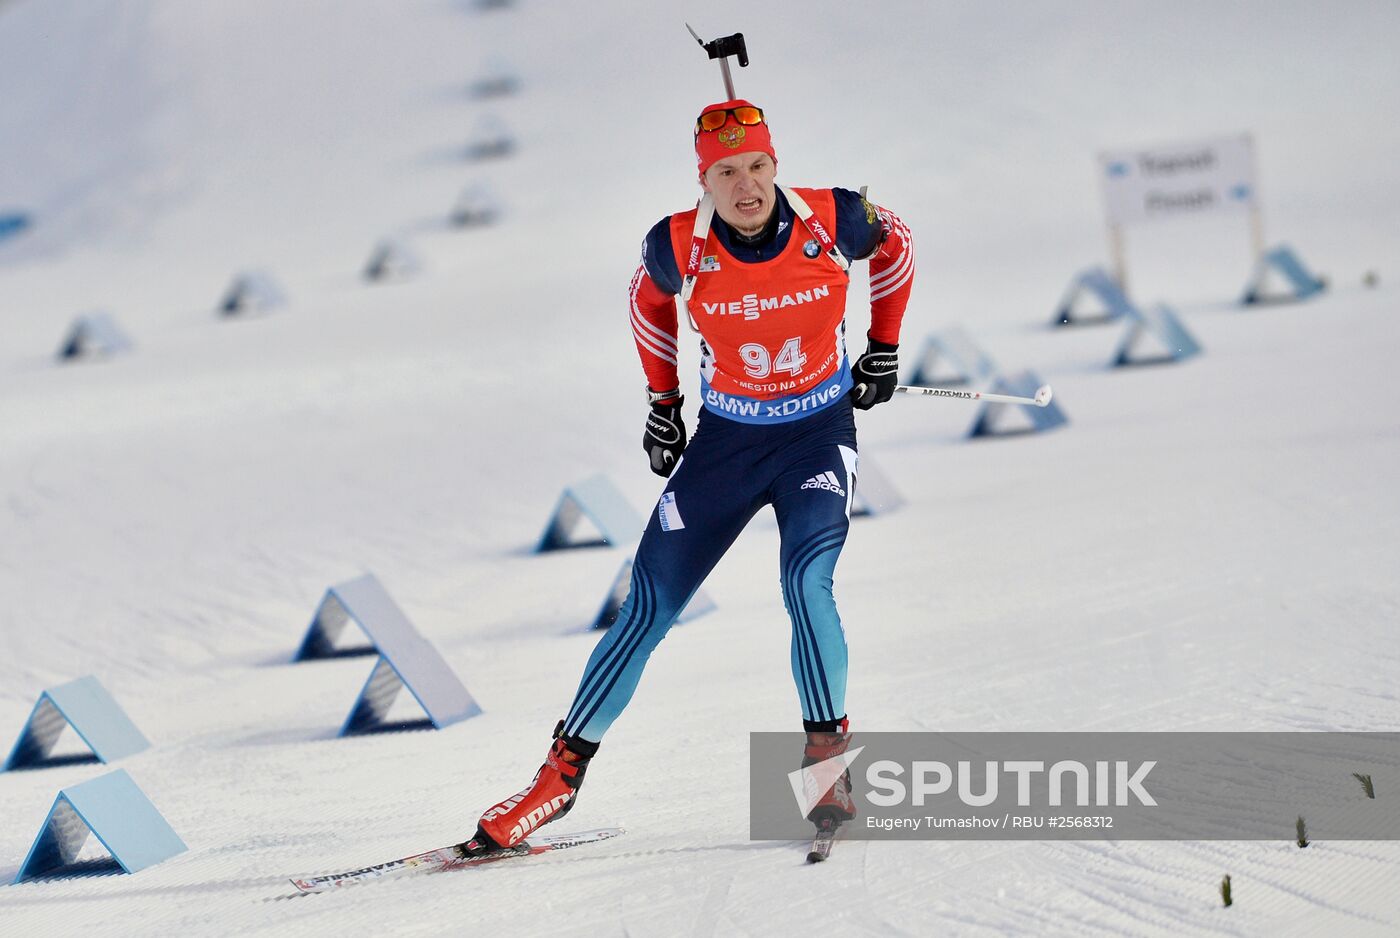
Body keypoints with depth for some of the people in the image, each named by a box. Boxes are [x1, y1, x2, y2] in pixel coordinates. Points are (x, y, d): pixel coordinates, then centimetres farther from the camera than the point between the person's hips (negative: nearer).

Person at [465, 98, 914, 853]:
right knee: (650, 608, 1)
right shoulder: (679, 248, -17)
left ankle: (827, 761, -11)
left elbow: (893, 242, 6)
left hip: (818, 432, -1)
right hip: (726, 437, 1)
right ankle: (564, 772, 11)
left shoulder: (832, 222, -18)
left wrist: (884, 347, 7)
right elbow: (649, 300, 8)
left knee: (806, 584, -25)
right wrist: (662, 402, 11)